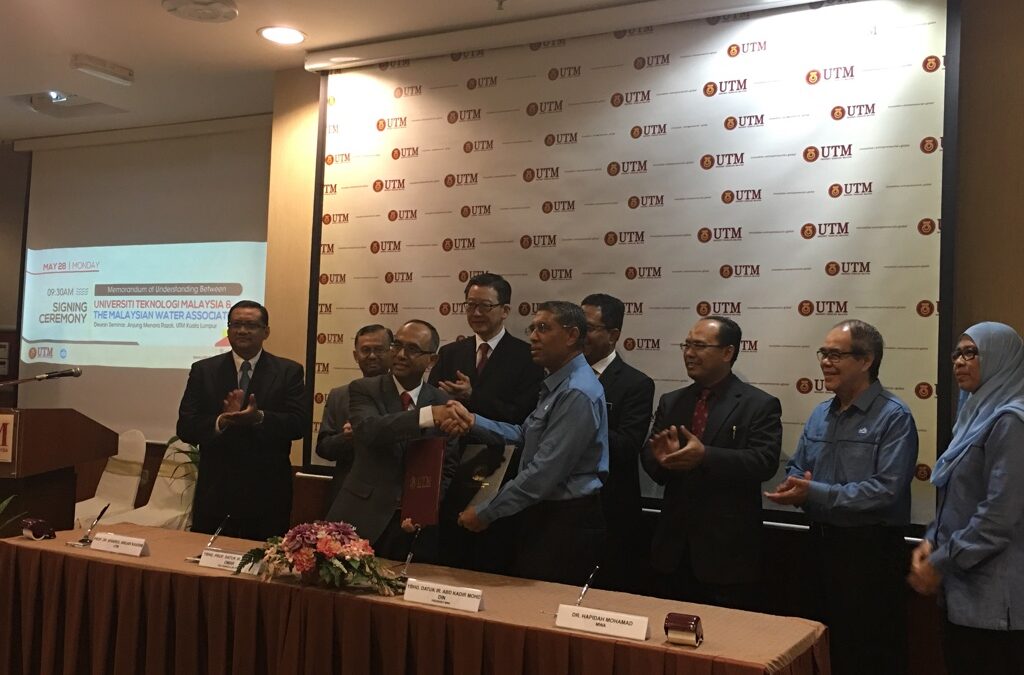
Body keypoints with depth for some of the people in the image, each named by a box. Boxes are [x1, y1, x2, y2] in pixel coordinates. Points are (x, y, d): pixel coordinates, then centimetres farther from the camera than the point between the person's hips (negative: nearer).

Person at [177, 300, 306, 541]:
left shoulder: (288, 371, 2)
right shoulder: (203, 370, 5)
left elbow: (299, 423, -8)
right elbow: (185, 428, -2)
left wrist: (259, 418, -26)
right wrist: (222, 421, -22)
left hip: (267, 494, -1)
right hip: (215, 491, 1)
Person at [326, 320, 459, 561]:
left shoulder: (444, 403, 4)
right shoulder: (363, 389, -1)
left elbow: (448, 468, 6)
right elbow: (367, 429, -23)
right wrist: (428, 415, -35)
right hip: (361, 520, -1)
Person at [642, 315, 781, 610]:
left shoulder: (760, 405, -5)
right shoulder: (670, 402, 11)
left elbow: (764, 462, -17)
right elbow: (649, 458, 6)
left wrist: (705, 456, -29)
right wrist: (662, 457, -19)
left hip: (728, 551, -4)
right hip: (674, 547, 5)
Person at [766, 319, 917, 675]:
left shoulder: (894, 417, -13)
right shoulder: (820, 414, 10)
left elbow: (886, 490, -23)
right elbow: (797, 469, 13)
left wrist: (814, 493, -23)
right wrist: (795, 488, -11)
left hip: (871, 550, -7)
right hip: (822, 543, 7)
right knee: (826, 646, 18)